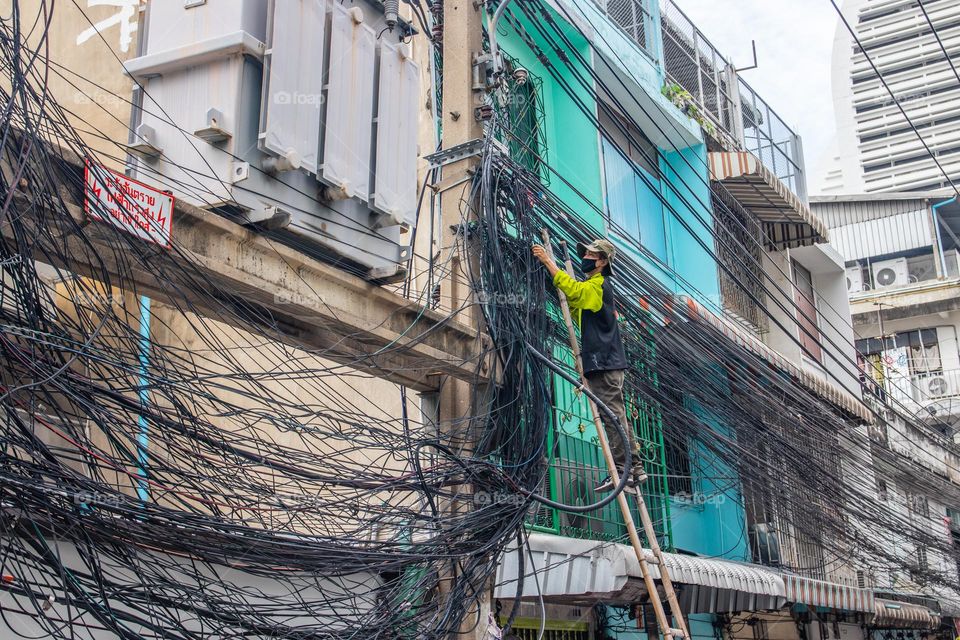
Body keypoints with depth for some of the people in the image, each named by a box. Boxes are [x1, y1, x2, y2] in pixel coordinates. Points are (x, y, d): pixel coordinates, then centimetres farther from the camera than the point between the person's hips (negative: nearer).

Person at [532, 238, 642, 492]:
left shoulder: (599, 285, -9)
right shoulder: (594, 287, 24)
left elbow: (574, 290, -26)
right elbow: (579, 313, 27)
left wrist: (548, 261, -23)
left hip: (605, 363, -10)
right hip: (603, 363, 10)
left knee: (613, 416, -11)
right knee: (616, 417, 10)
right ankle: (634, 468, 13)